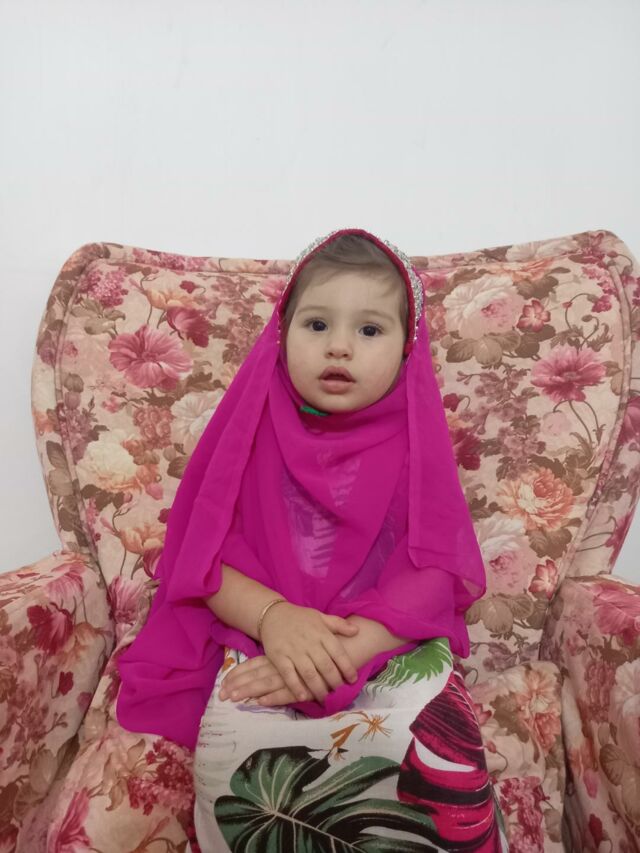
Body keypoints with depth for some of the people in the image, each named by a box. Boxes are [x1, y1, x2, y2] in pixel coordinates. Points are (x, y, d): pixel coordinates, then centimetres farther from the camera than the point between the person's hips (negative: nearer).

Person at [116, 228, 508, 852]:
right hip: (260, 643, 1)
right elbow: (198, 556, 0)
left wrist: (348, 647, -20)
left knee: (444, 757, -29)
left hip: (393, 645, 1)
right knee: (239, 758, -30)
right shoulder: (252, 429, 3)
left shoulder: (413, 440, 2)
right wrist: (273, 616, -18)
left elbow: (439, 573, -6)